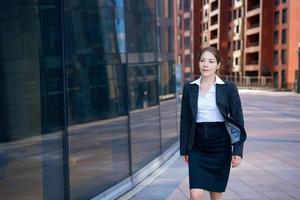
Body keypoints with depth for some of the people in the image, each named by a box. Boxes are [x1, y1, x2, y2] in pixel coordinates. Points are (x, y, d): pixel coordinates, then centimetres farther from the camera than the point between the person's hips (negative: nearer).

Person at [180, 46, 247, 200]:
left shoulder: (228, 87, -3)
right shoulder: (189, 88, 3)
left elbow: (238, 120, -3)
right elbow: (185, 120, 7)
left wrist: (238, 151, -8)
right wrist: (184, 149, 7)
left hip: (220, 146, -1)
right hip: (197, 148, 1)